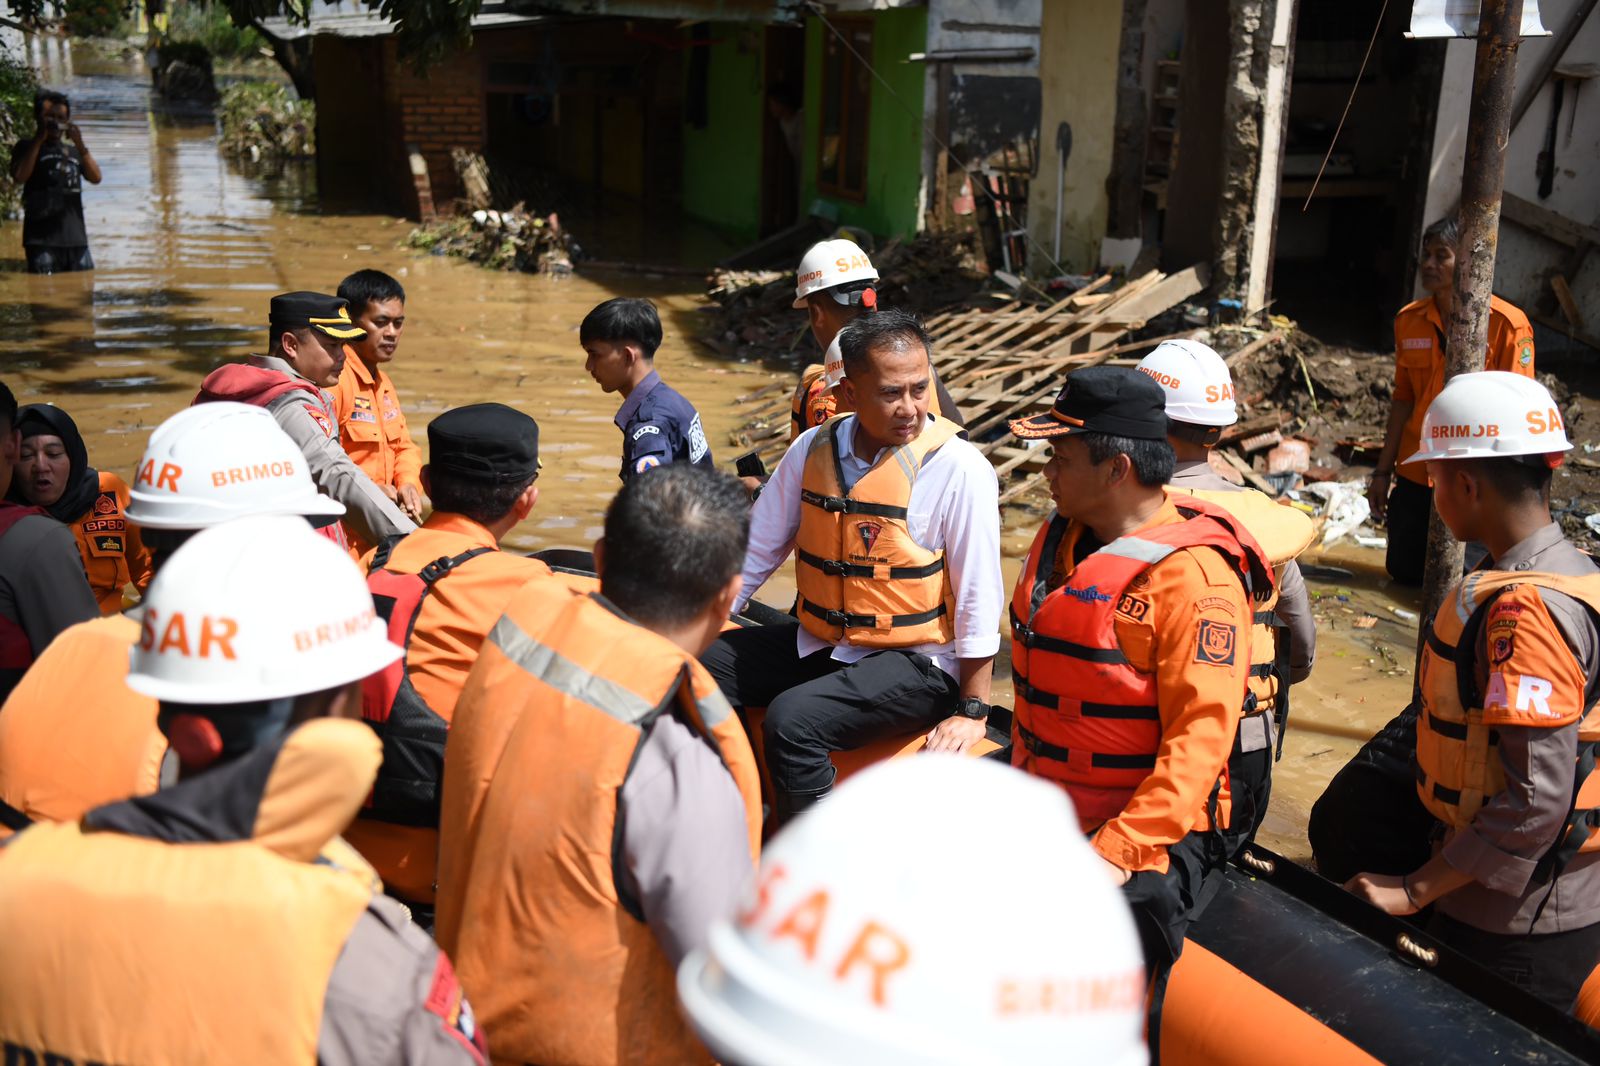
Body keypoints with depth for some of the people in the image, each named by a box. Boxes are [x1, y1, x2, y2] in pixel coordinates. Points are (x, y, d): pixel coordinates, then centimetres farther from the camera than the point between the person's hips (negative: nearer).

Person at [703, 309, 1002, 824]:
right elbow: (758, 547, 9)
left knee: (791, 720, -29)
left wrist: (972, 710, -10)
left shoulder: (959, 469, -15)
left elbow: (978, 598, -12)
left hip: (915, 663, -6)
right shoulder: (813, 448, 0)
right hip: (816, 641, 6)